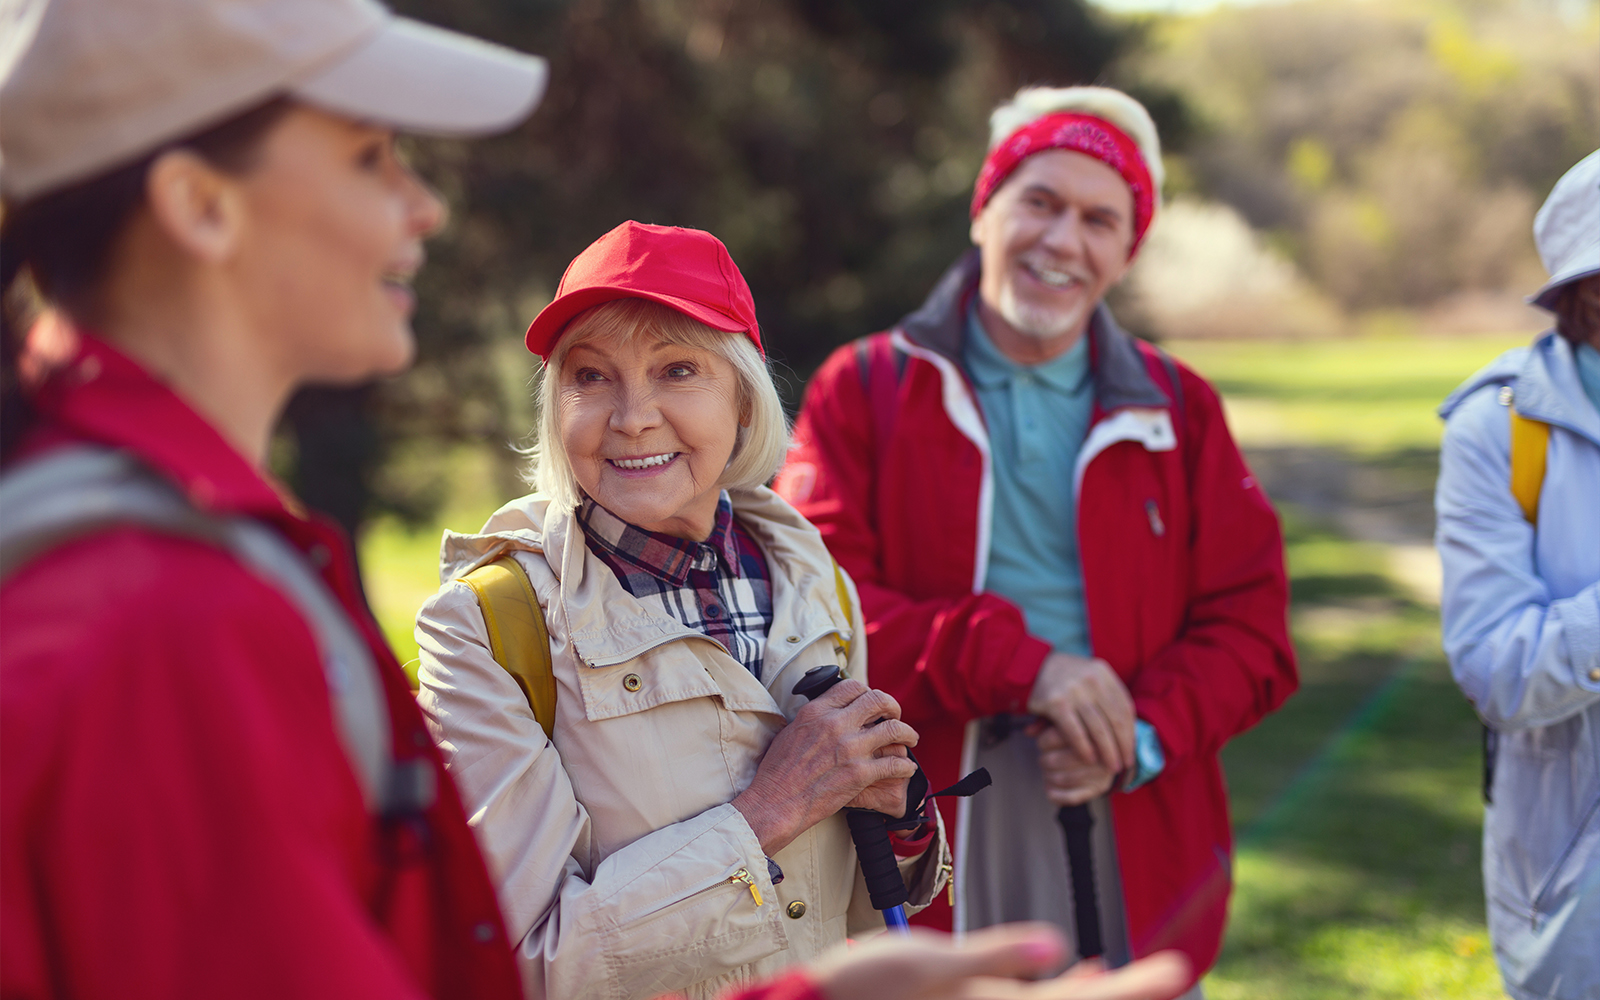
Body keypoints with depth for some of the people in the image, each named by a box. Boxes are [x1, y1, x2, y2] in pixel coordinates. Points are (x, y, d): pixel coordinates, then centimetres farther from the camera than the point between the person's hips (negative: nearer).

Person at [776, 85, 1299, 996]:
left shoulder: (1178, 410, 12)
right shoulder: (865, 389, 4)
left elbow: (1251, 624, 8)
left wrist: (1143, 736, -11)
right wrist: (1018, 663, -18)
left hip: (1134, 839, 2)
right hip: (931, 832, -2)